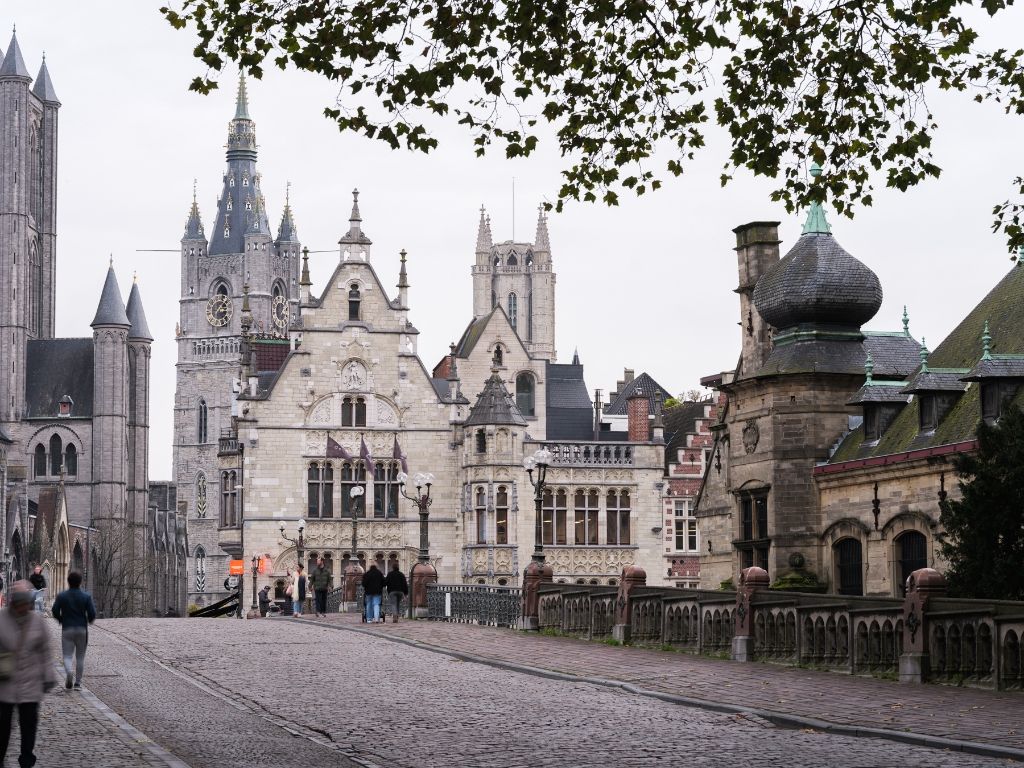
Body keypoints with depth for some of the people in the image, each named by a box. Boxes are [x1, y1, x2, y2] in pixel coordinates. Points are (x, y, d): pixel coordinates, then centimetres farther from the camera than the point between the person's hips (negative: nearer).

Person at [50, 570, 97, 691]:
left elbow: (55, 612, -4)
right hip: (82, 629, 0)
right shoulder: (86, 597, -4)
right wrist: (90, 620, 15)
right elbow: (92, 613, -8)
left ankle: (68, 672, -28)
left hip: (67, 629, 0)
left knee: (67, 655, 3)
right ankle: (78, 683, 12)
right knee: (80, 657, 11)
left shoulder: (61, 596, -3)